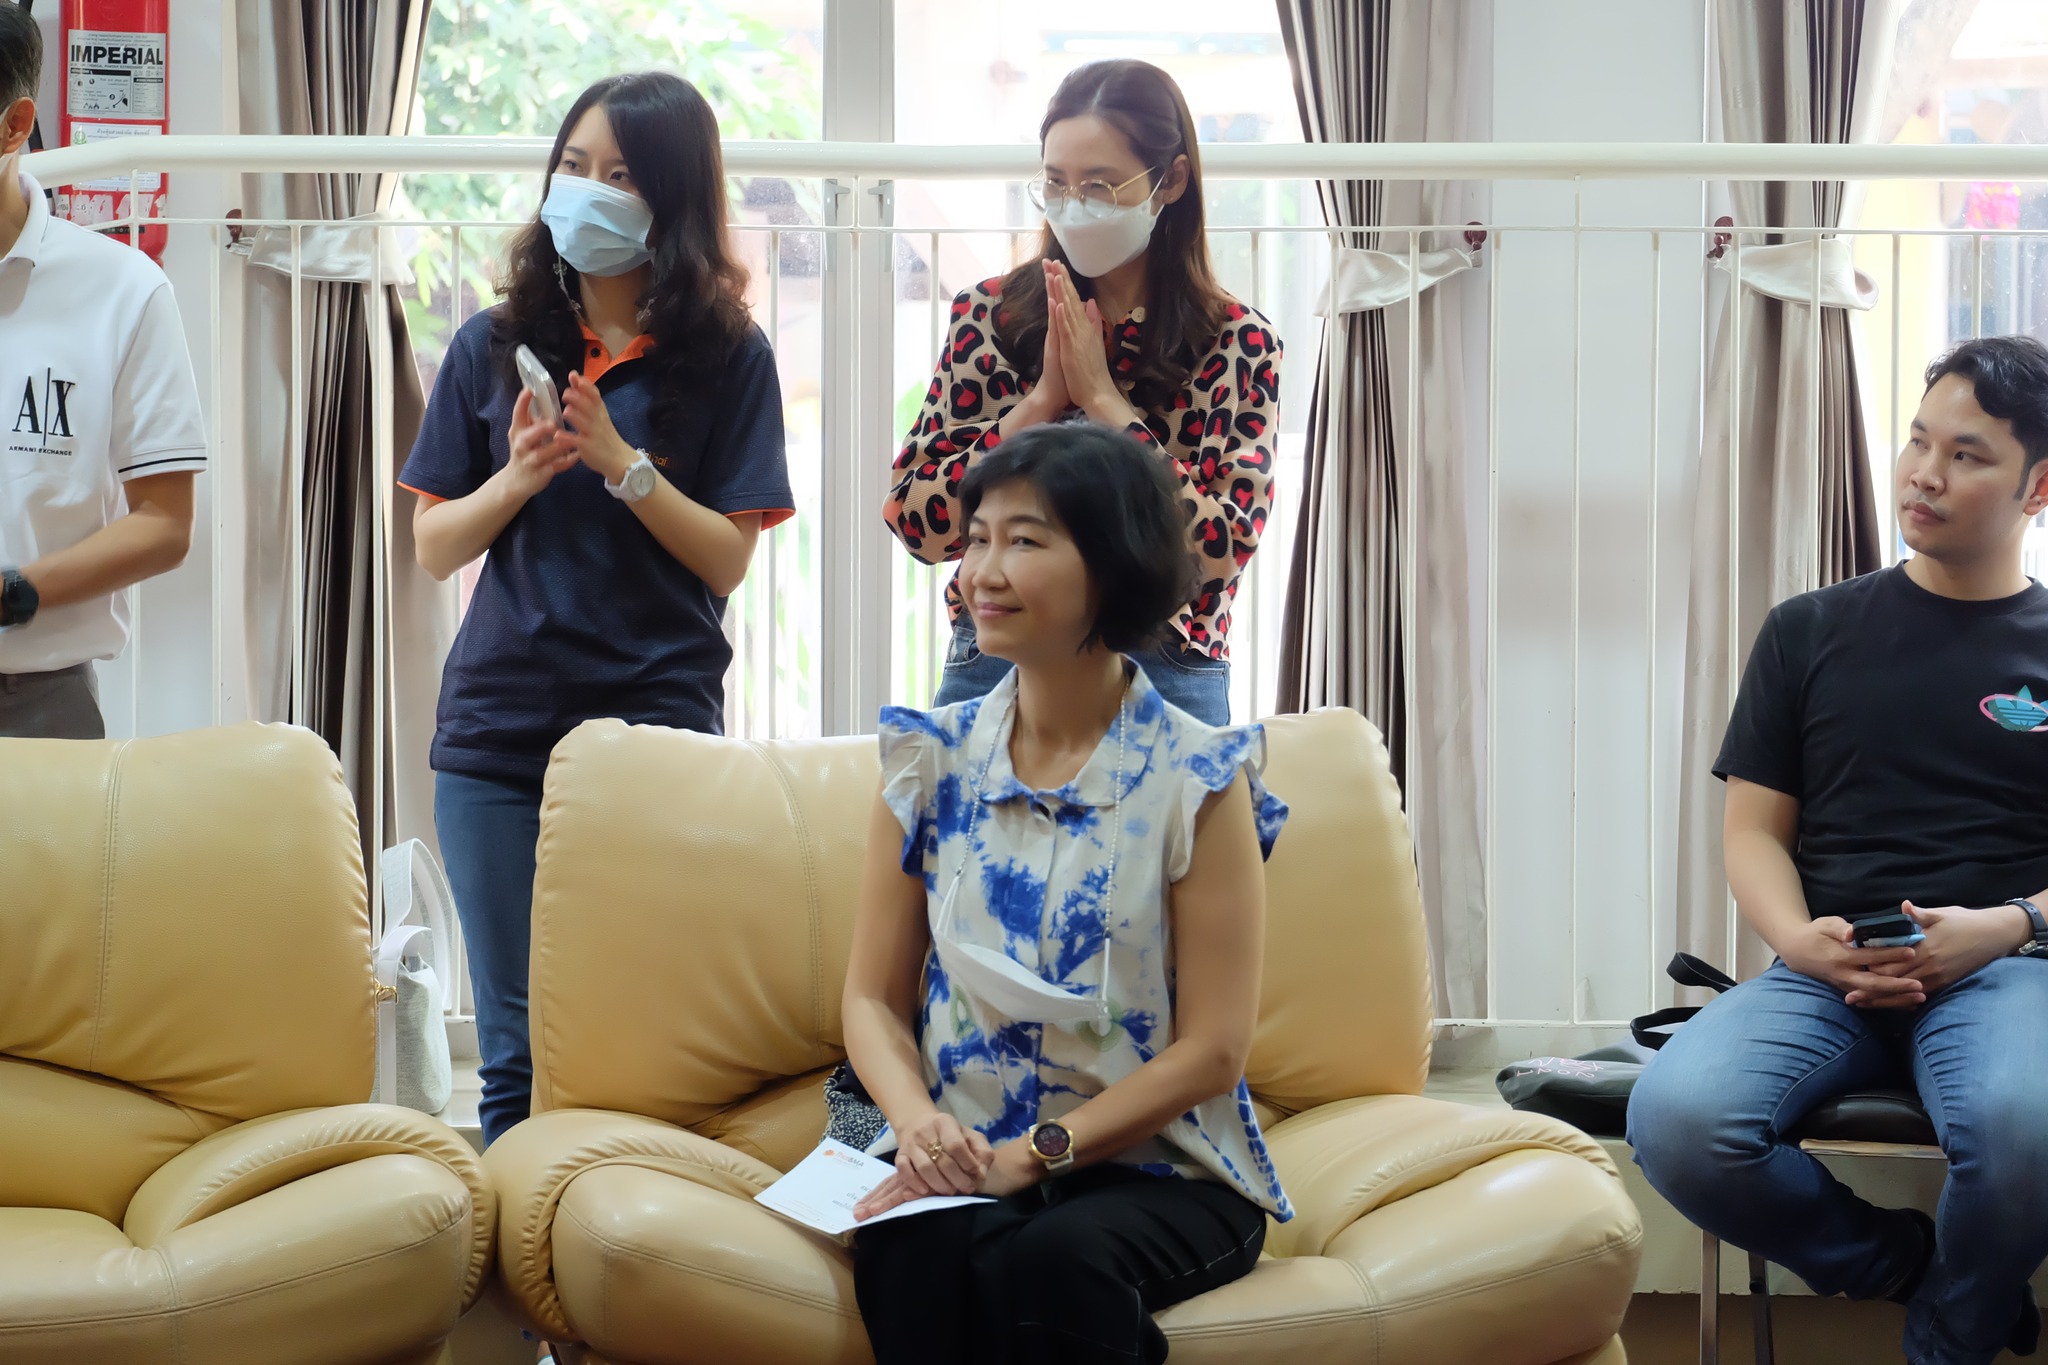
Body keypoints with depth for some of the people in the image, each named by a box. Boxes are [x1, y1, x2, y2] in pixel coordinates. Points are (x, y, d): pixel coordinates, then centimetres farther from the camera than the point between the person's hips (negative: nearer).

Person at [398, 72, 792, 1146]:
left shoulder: (725, 356, 2)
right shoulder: (494, 345, 9)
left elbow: (728, 561, -2)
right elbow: (434, 545, 9)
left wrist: (622, 464, -15)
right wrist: (520, 476, -9)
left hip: (655, 719, -2)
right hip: (497, 724, 3)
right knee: (515, 1048, 5)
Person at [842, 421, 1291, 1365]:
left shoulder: (1198, 780, -2)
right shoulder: (931, 761, 9)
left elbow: (1212, 1052, -5)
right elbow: (874, 997, 10)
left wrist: (1030, 1154, -16)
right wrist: (918, 1120, -13)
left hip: (1155, 1167, -2)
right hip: (958, 1157, 2)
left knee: (1051, 1259, -35)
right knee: (914, 1250, -33)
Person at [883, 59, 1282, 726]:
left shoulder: (1238, 341, -3)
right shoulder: (989, 314, 2)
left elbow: (1225, 546, -14)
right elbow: (914, 522, -4)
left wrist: (1103, 399, -15)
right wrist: (1042, 400, -13)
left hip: (1166, 672, -1)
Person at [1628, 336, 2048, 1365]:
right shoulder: (1810, 633, 17)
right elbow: (1754, 831, 14)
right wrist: (1799, 942, -7)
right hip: (1827, 974, 2)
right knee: (1676, 1120, -32)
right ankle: (1919, 1268, -5)